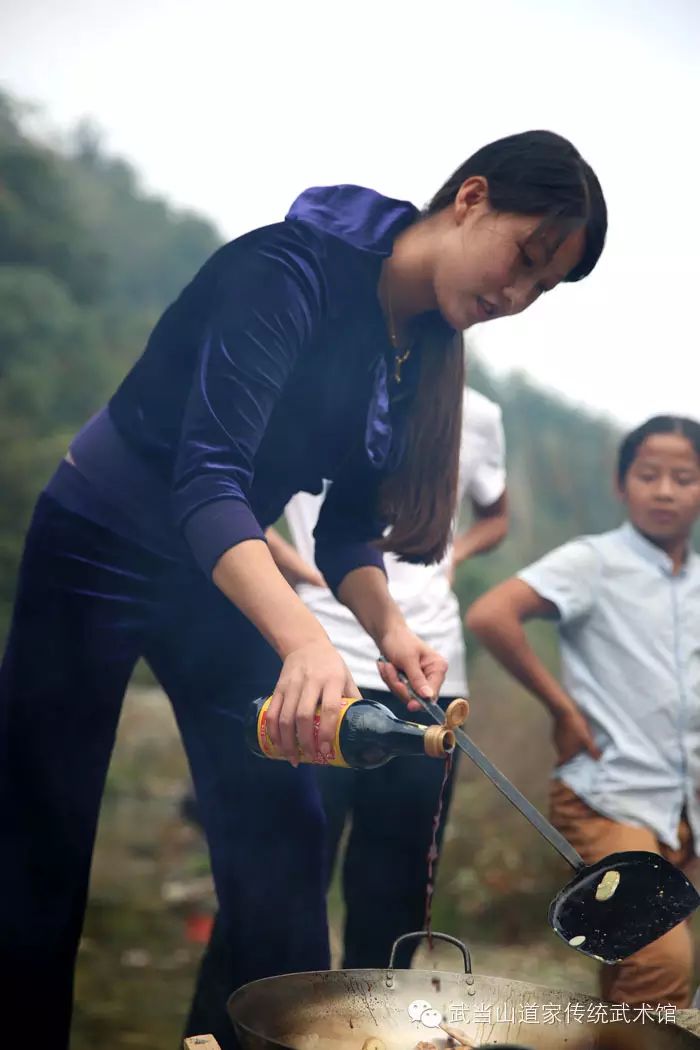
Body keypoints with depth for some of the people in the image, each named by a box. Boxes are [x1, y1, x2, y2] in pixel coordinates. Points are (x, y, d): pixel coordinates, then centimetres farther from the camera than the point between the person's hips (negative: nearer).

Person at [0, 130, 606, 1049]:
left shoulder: (427, 348, 0)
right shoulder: (293, 269, -24)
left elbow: (346, 523, 0)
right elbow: (207, 476, -33)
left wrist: (387, 626, -20)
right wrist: (303, 640, -46)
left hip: (219, 578, 7)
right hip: (99, 551, -7)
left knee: (281, 838, 4)